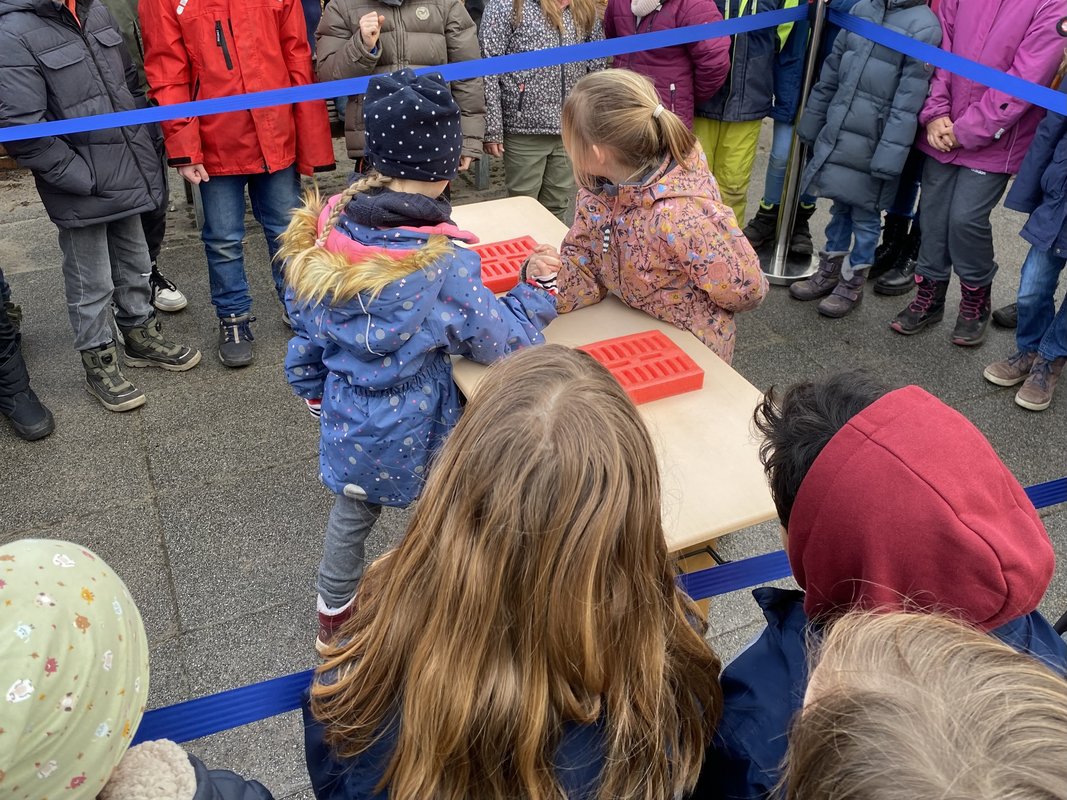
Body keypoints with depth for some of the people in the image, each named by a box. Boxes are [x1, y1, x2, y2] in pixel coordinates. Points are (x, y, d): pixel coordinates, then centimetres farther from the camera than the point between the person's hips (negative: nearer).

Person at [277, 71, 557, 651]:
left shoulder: (325, 235, -13)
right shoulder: (445, 266, -29)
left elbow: (305, 326, 1)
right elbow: (504, 341, -16)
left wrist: (312, 384, 19)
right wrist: (537, 293, 1)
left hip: (347, 420, 5)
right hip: (414, 433, -5)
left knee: (350, 514, 28)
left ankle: (333, 613, 51)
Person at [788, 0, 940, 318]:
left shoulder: (924, 26, -12)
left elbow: (908, 103, -16)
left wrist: (889, 156, -20)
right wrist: (811, 123, 13)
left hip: (872, 144, -5)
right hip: (836, 133, 5)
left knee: (865, 216, 7)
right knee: (840, 207, 17)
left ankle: (852, 285, 22)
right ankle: (829, 273, 31)